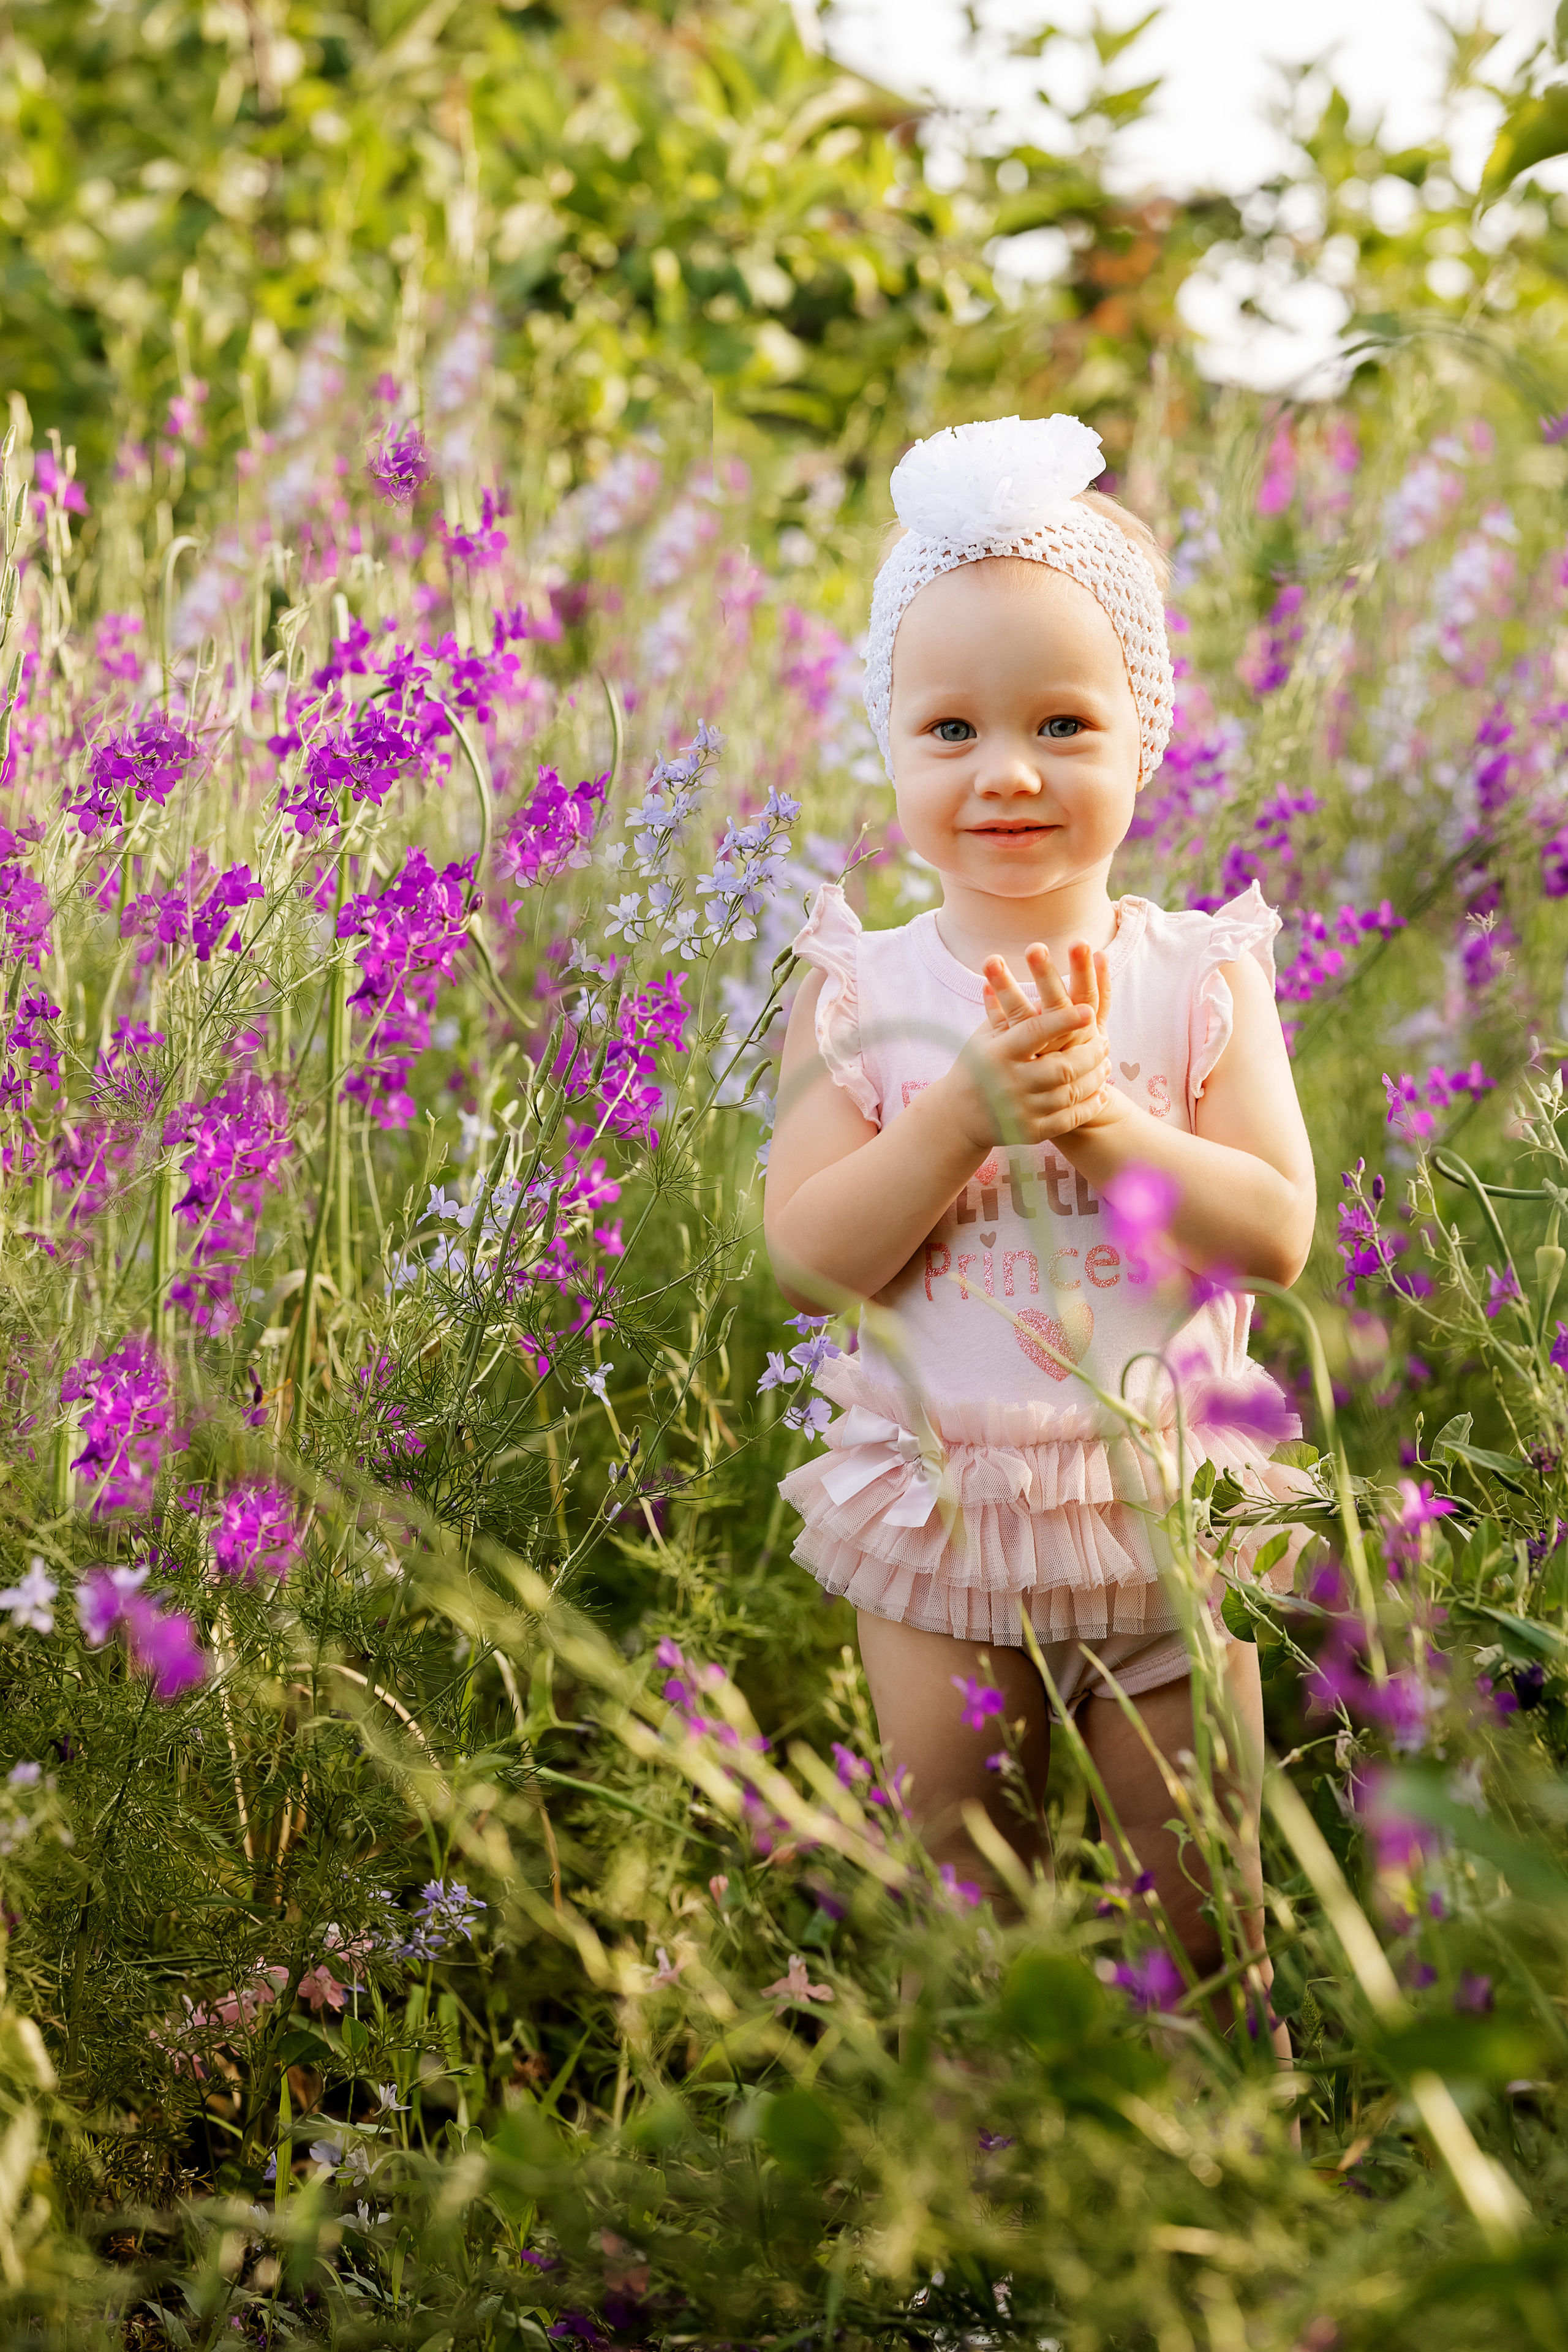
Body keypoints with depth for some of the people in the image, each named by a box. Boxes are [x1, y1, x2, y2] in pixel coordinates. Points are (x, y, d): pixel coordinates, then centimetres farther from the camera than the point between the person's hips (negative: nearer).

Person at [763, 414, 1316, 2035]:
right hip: (939, 1521, 0)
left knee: (1198, 1912, 10)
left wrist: (1103, 1119, -25)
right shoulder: (860, 995, -6)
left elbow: (1277, 1233, -12)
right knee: (964, 1910, 13)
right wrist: (970, 1106, -25)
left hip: (1167, 1513, 0)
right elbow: (809, 1256, -14)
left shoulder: (1202, 977, -5)